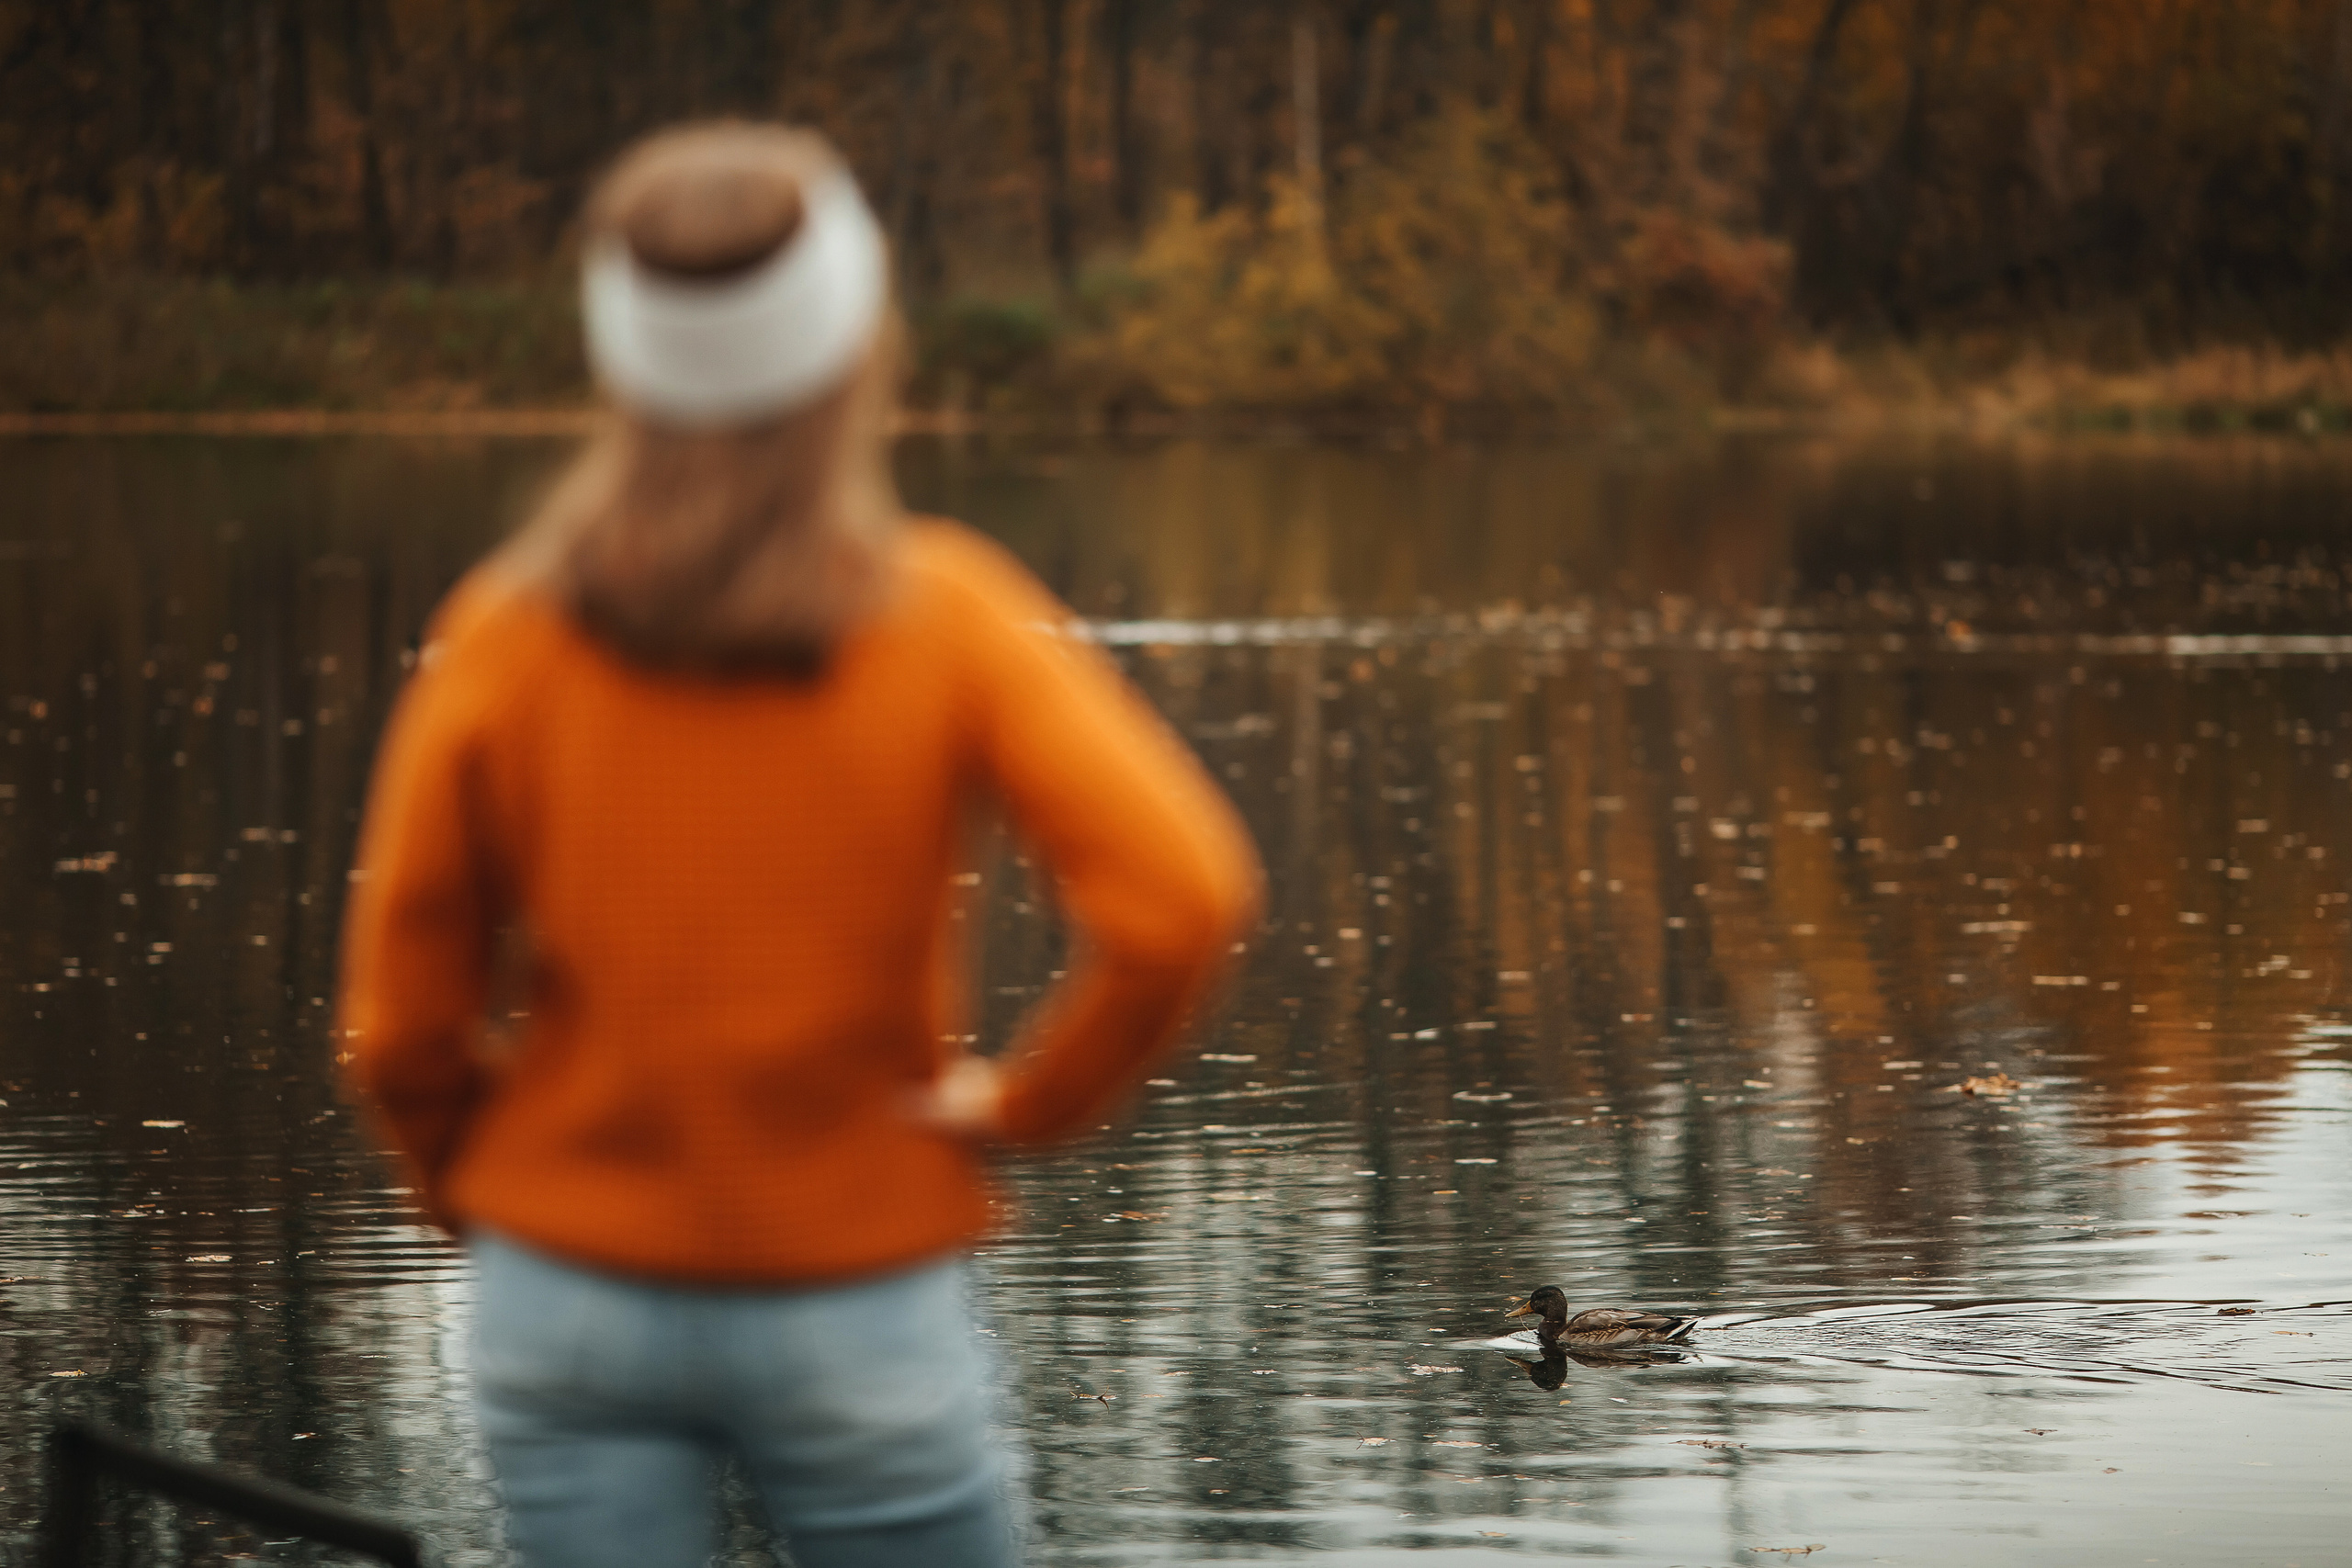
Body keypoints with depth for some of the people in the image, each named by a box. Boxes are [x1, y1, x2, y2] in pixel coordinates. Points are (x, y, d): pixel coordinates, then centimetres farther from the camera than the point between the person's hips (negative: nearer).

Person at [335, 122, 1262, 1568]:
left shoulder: (504, 636, -6)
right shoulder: (940, 616, -10)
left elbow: (403, 1025, -2)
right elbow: (1183, 897, -21)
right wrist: (1034, 1099, -5)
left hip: (570, 1299, 2)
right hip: (858, 1305, -2)